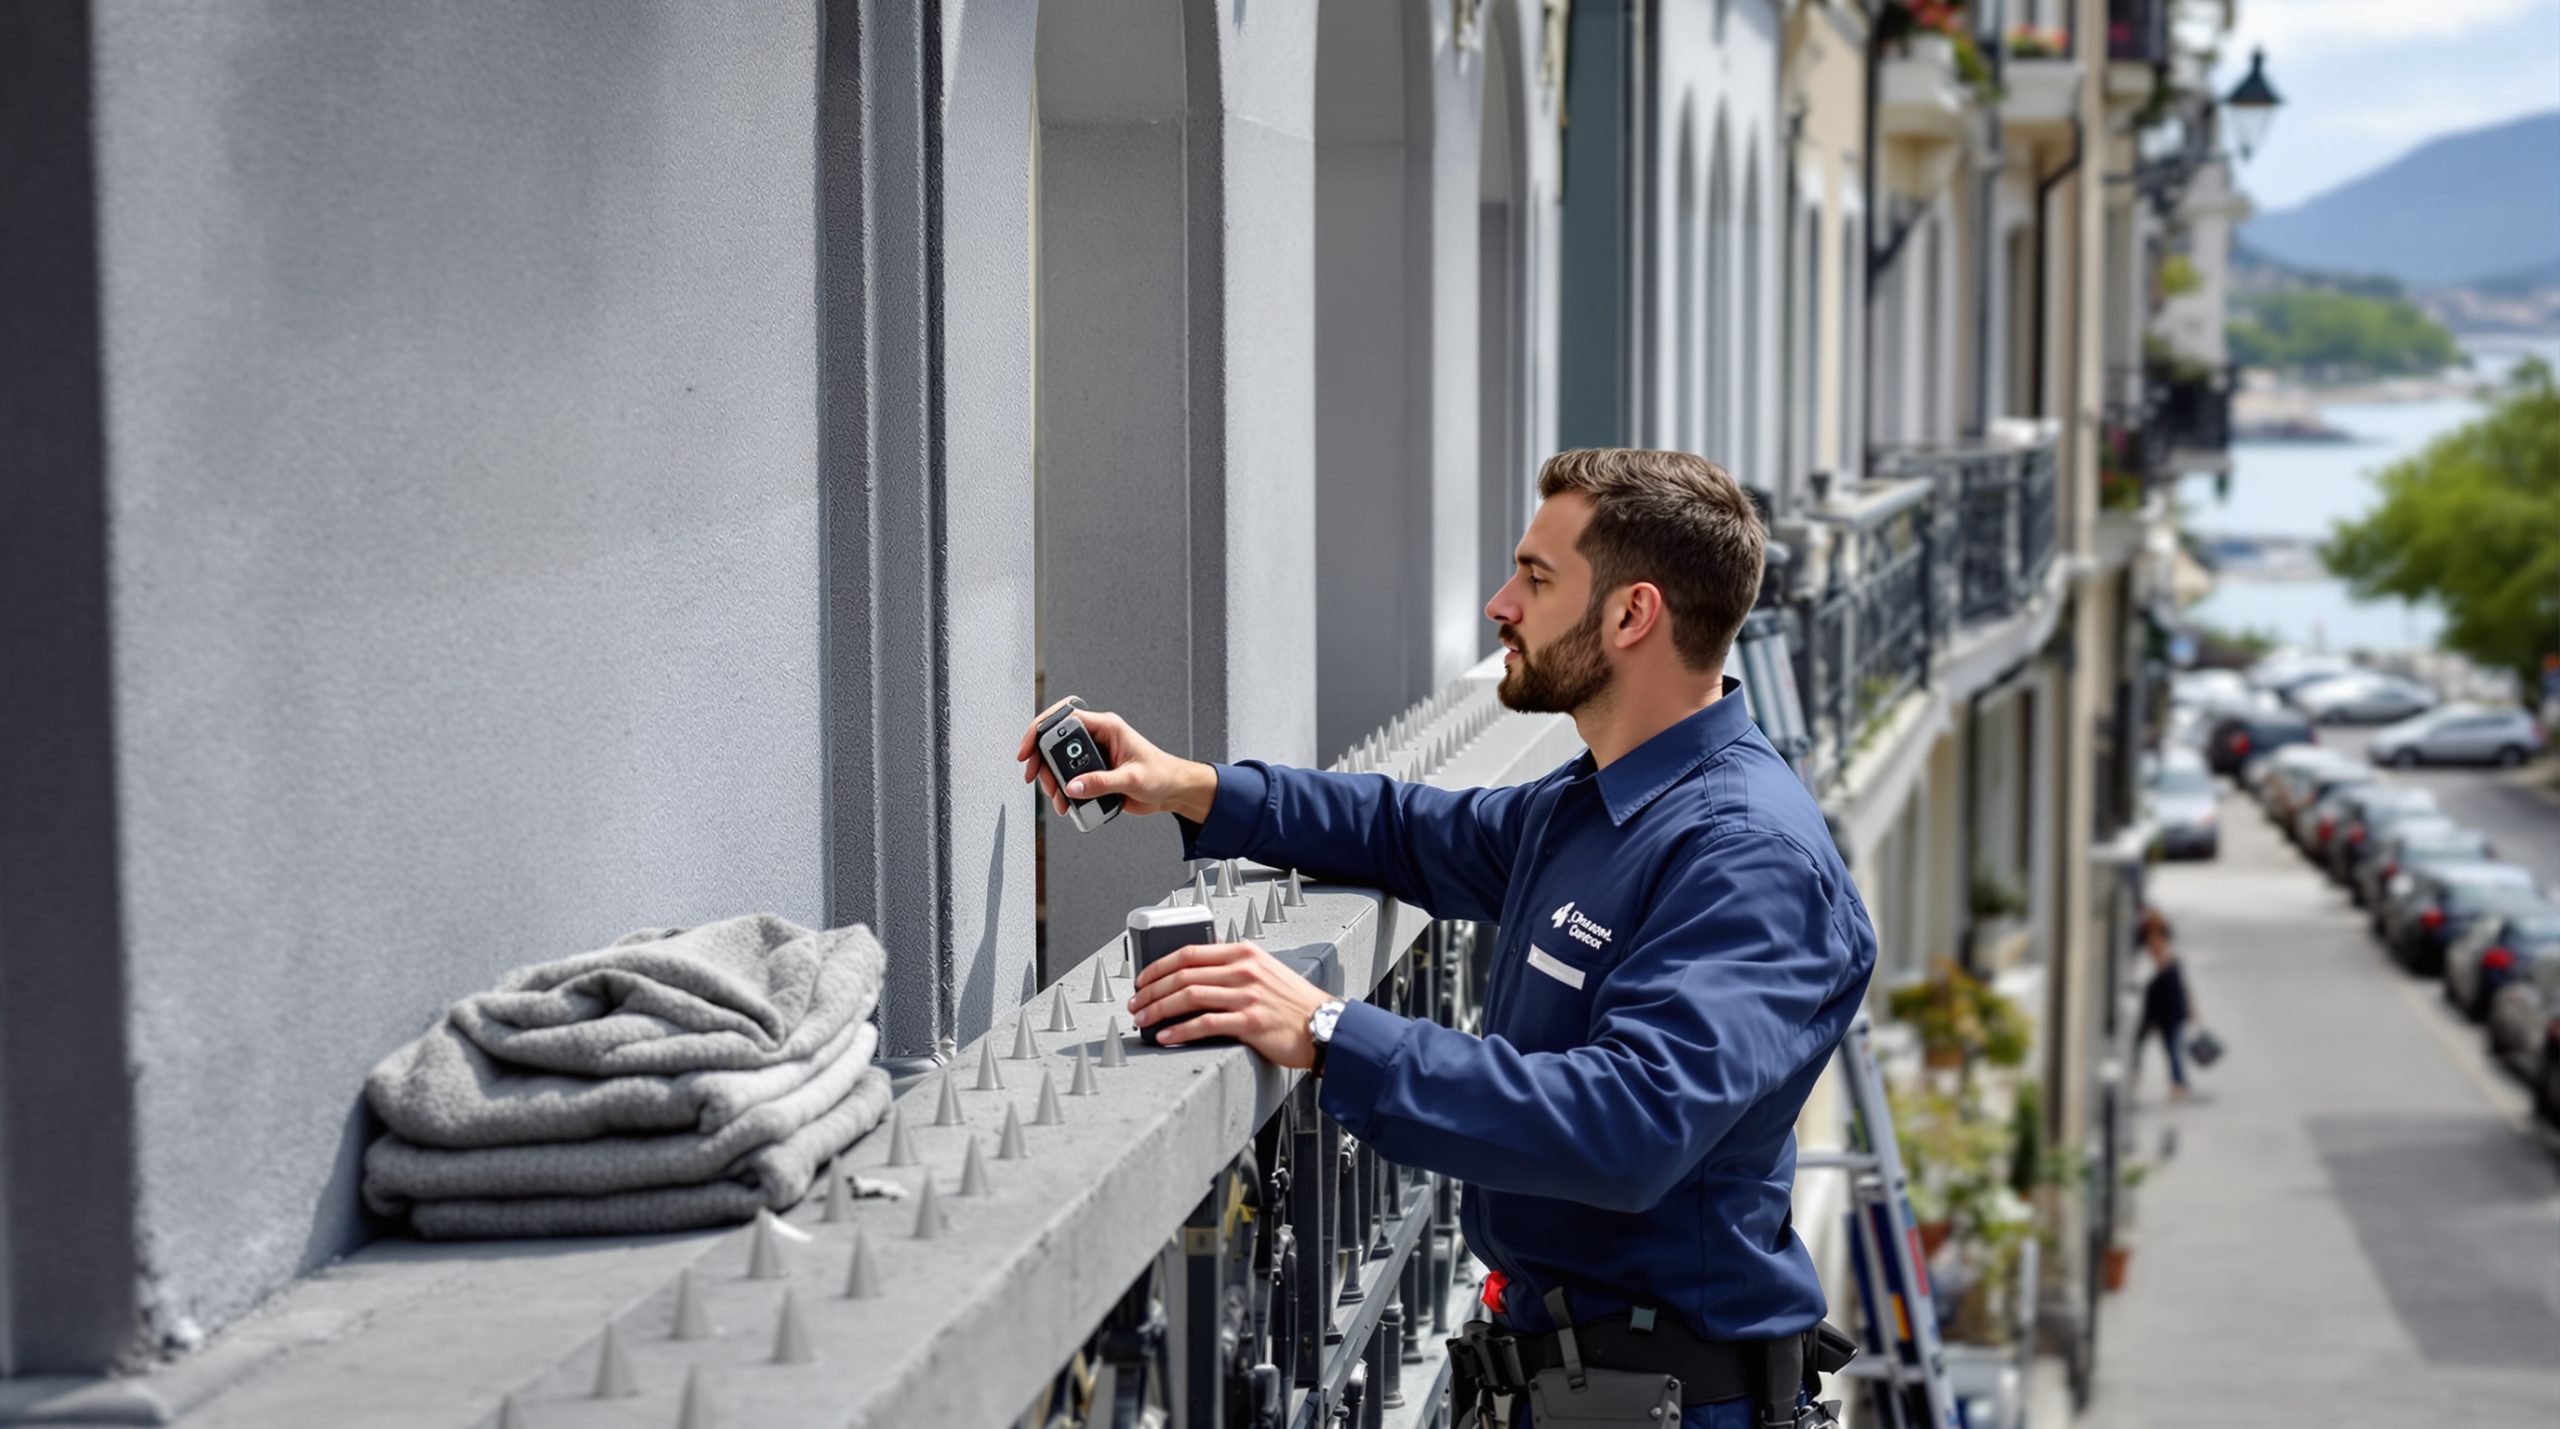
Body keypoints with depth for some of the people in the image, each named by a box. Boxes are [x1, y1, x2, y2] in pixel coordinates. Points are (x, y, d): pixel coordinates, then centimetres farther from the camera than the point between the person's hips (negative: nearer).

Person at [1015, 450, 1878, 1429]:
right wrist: (1189, 790, 13)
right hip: (1545, 1344, 9)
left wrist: (1331, 1038, -34)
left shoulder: (1752, 857, -23)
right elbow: (1423, 836, 27)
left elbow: (1630, 1128, -34)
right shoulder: (1591, 804, 9)